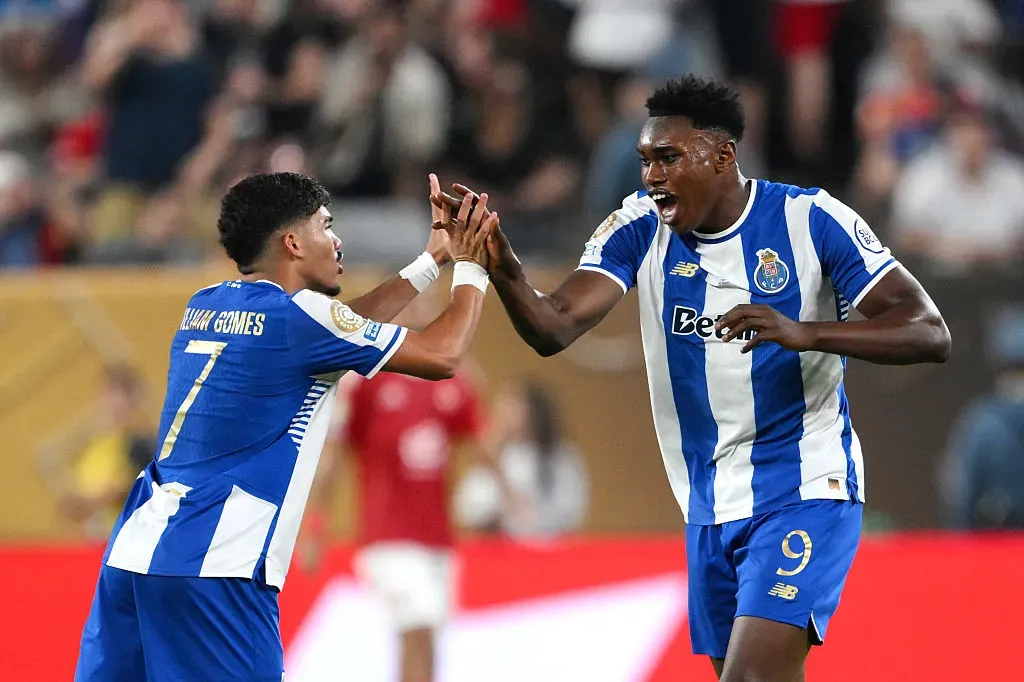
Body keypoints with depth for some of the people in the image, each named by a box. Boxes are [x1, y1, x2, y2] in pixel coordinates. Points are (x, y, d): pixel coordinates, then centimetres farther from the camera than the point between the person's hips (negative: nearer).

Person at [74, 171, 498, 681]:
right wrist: (470, 268, 16)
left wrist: (431, 260, 34)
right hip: (212, 568, -8)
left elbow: (345, 329, 31)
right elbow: (442, 356, 0)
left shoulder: (206, 306, 17)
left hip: (132, 548, 8)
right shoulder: (297, 314, -6)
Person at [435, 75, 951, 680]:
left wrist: (803, 333, -31)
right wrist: (503, 267, -34)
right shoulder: (641, 229, -1)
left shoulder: (809, 220, -12)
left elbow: (932, 335, -16)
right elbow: (554, 329, -13)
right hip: (711, 509, 6)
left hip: (804, 493, -6)